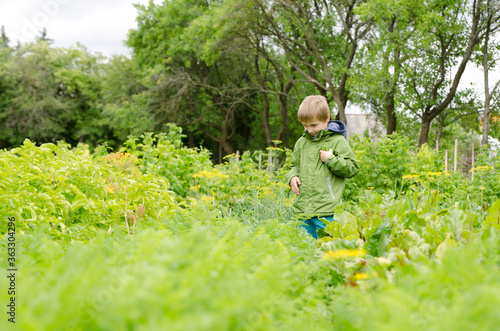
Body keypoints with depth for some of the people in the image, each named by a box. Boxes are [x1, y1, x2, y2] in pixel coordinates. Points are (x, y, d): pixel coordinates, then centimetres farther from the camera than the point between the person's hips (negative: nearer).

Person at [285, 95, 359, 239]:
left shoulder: (337, 141, -1)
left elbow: (353, 168, -1)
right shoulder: (301, 142, 15)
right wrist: (292, 177, 7)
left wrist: (331, 160, -12)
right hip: (302, 209, 5)